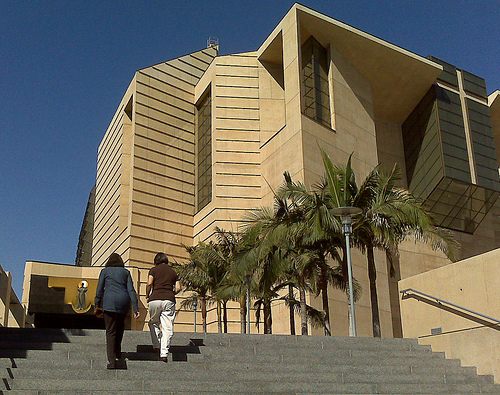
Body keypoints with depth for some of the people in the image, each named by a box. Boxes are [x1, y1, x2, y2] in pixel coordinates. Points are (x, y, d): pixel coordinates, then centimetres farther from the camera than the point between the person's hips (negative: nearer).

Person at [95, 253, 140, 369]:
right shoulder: (126, 272, 15)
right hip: (124, 301, 2)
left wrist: (97, 305, 12)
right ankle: (117, 351, 28)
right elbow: (131, 290, 6)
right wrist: (135, 308, 2)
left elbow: (99, 289, 4)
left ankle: (111, 361, -8)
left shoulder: (105, 271, 12)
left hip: (109, 302, -2)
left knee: (111, 331, 0)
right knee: (120, 326, 27)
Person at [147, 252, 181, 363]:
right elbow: (178, 288, 8)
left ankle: (156, 346, 9)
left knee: (154, 323, 20)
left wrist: (147, 296, 6)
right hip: (169, 300, 1)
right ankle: (164, 353, -7)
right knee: (167, 328, 1)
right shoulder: (173, 272, 16)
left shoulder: (154, 270, 7)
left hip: (155, 299, -1)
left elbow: (149, 284, -7)